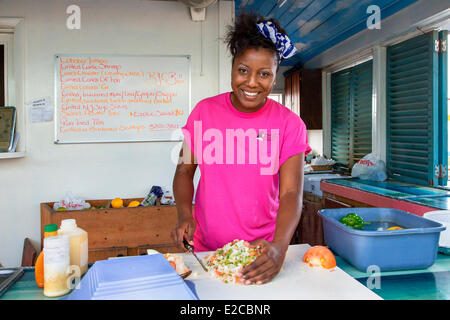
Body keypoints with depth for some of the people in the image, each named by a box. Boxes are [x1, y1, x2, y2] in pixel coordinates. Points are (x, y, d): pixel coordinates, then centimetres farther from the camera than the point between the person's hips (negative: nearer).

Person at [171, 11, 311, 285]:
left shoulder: (289, 124, -8)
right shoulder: (205, 111, -3)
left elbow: (291, 193, -15)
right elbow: (185, 170, 4)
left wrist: (279, 246, -31)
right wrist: (185, 215, -13)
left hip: (261, 253, -1)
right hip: (205, 248, 2)